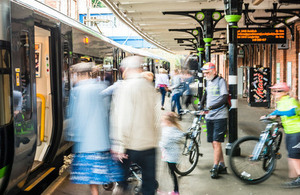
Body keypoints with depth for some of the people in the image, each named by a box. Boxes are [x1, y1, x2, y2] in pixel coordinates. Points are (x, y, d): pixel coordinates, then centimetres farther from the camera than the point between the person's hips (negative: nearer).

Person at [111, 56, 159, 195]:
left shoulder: (126, 87, -14)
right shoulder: (149, 86, 6)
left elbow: (122, 119, -19)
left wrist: (119, 146, -16)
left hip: (132, 145, -5)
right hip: (150, 142, 5)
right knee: (149, 183, 13)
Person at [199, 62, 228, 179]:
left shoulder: (220, 81, -8)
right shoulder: (208, 82, 13)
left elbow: (225, 99, -17)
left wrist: (212, 107, -26)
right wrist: (201, 105, 17)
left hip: (219, 117, -7)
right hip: (209, 117, 7)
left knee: (216, 142, -10)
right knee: (214, 143, 9)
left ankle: (215, 168, -4)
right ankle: (222, 166, 19)